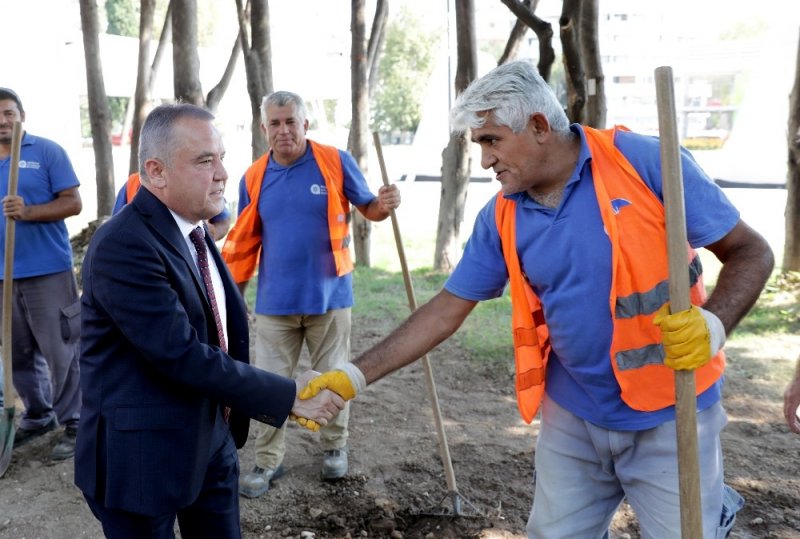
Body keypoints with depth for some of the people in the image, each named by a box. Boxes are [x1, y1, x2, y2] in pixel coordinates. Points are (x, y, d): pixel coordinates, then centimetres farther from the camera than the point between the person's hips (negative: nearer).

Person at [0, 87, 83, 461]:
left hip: (47, 270, -5)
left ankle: (74, 424, 10)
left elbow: (73, 203, -8)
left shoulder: (48, 151, -3)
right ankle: (38, 416, 28)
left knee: (60, 350, -1)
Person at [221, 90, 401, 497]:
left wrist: (383, 205, -24)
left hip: (328, 296, -2)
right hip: (275, 301, 2)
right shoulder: (254, 178, 0)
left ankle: (334, 447, 34)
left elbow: (366, 208, 1)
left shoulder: (336, 162, -8)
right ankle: (268, 461, 24)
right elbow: (243, 243, 6)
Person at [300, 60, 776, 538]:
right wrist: (355, 376, -5)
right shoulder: (501, 219, -2)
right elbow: (445, 312, 1)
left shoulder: (649, 163, -14)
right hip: (572, 415, 4)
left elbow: (750, 252, -8)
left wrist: (712, 325, -26)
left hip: (669, 416, -4)